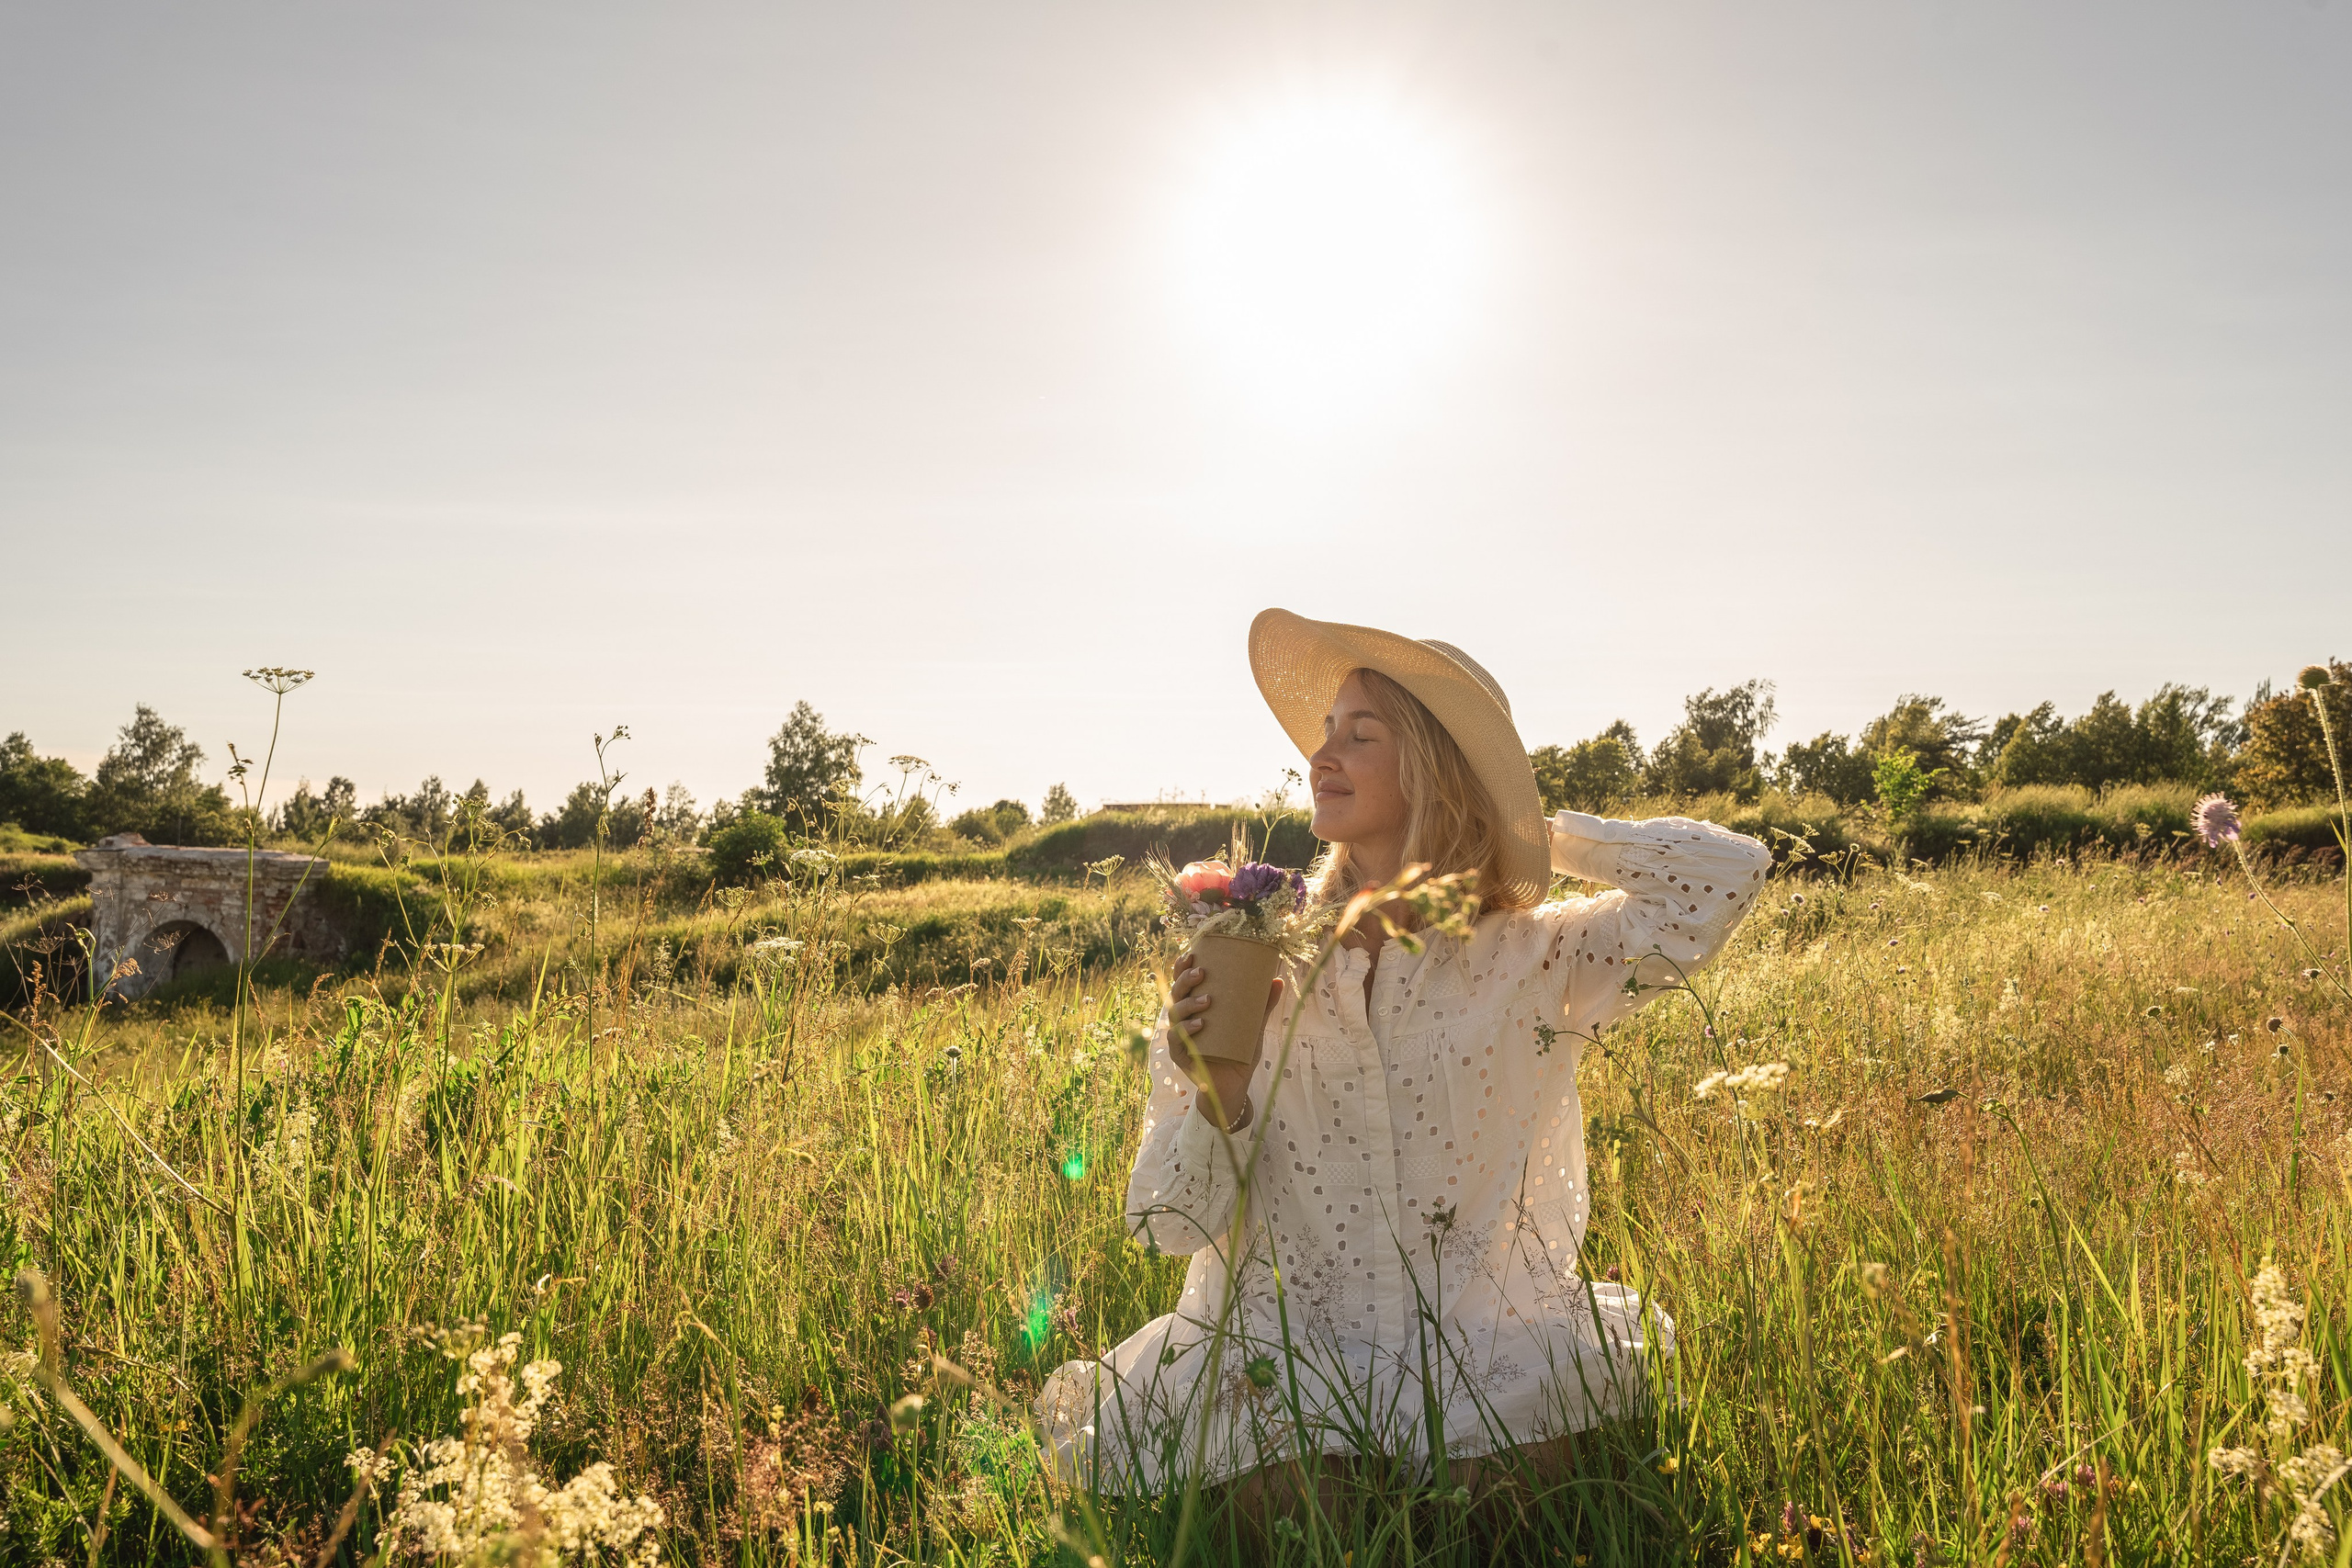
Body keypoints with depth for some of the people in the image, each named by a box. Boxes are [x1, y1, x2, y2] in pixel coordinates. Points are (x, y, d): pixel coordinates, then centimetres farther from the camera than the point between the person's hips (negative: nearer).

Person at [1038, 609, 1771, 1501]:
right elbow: (1173, 1224, 1)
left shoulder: (1537, 961, -1)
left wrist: (1538, 837, -1)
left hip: (1491, 1380, 1)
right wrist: (1219, 1096, -20)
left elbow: (1729, 871, -10)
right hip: (1277, 1376, 0)